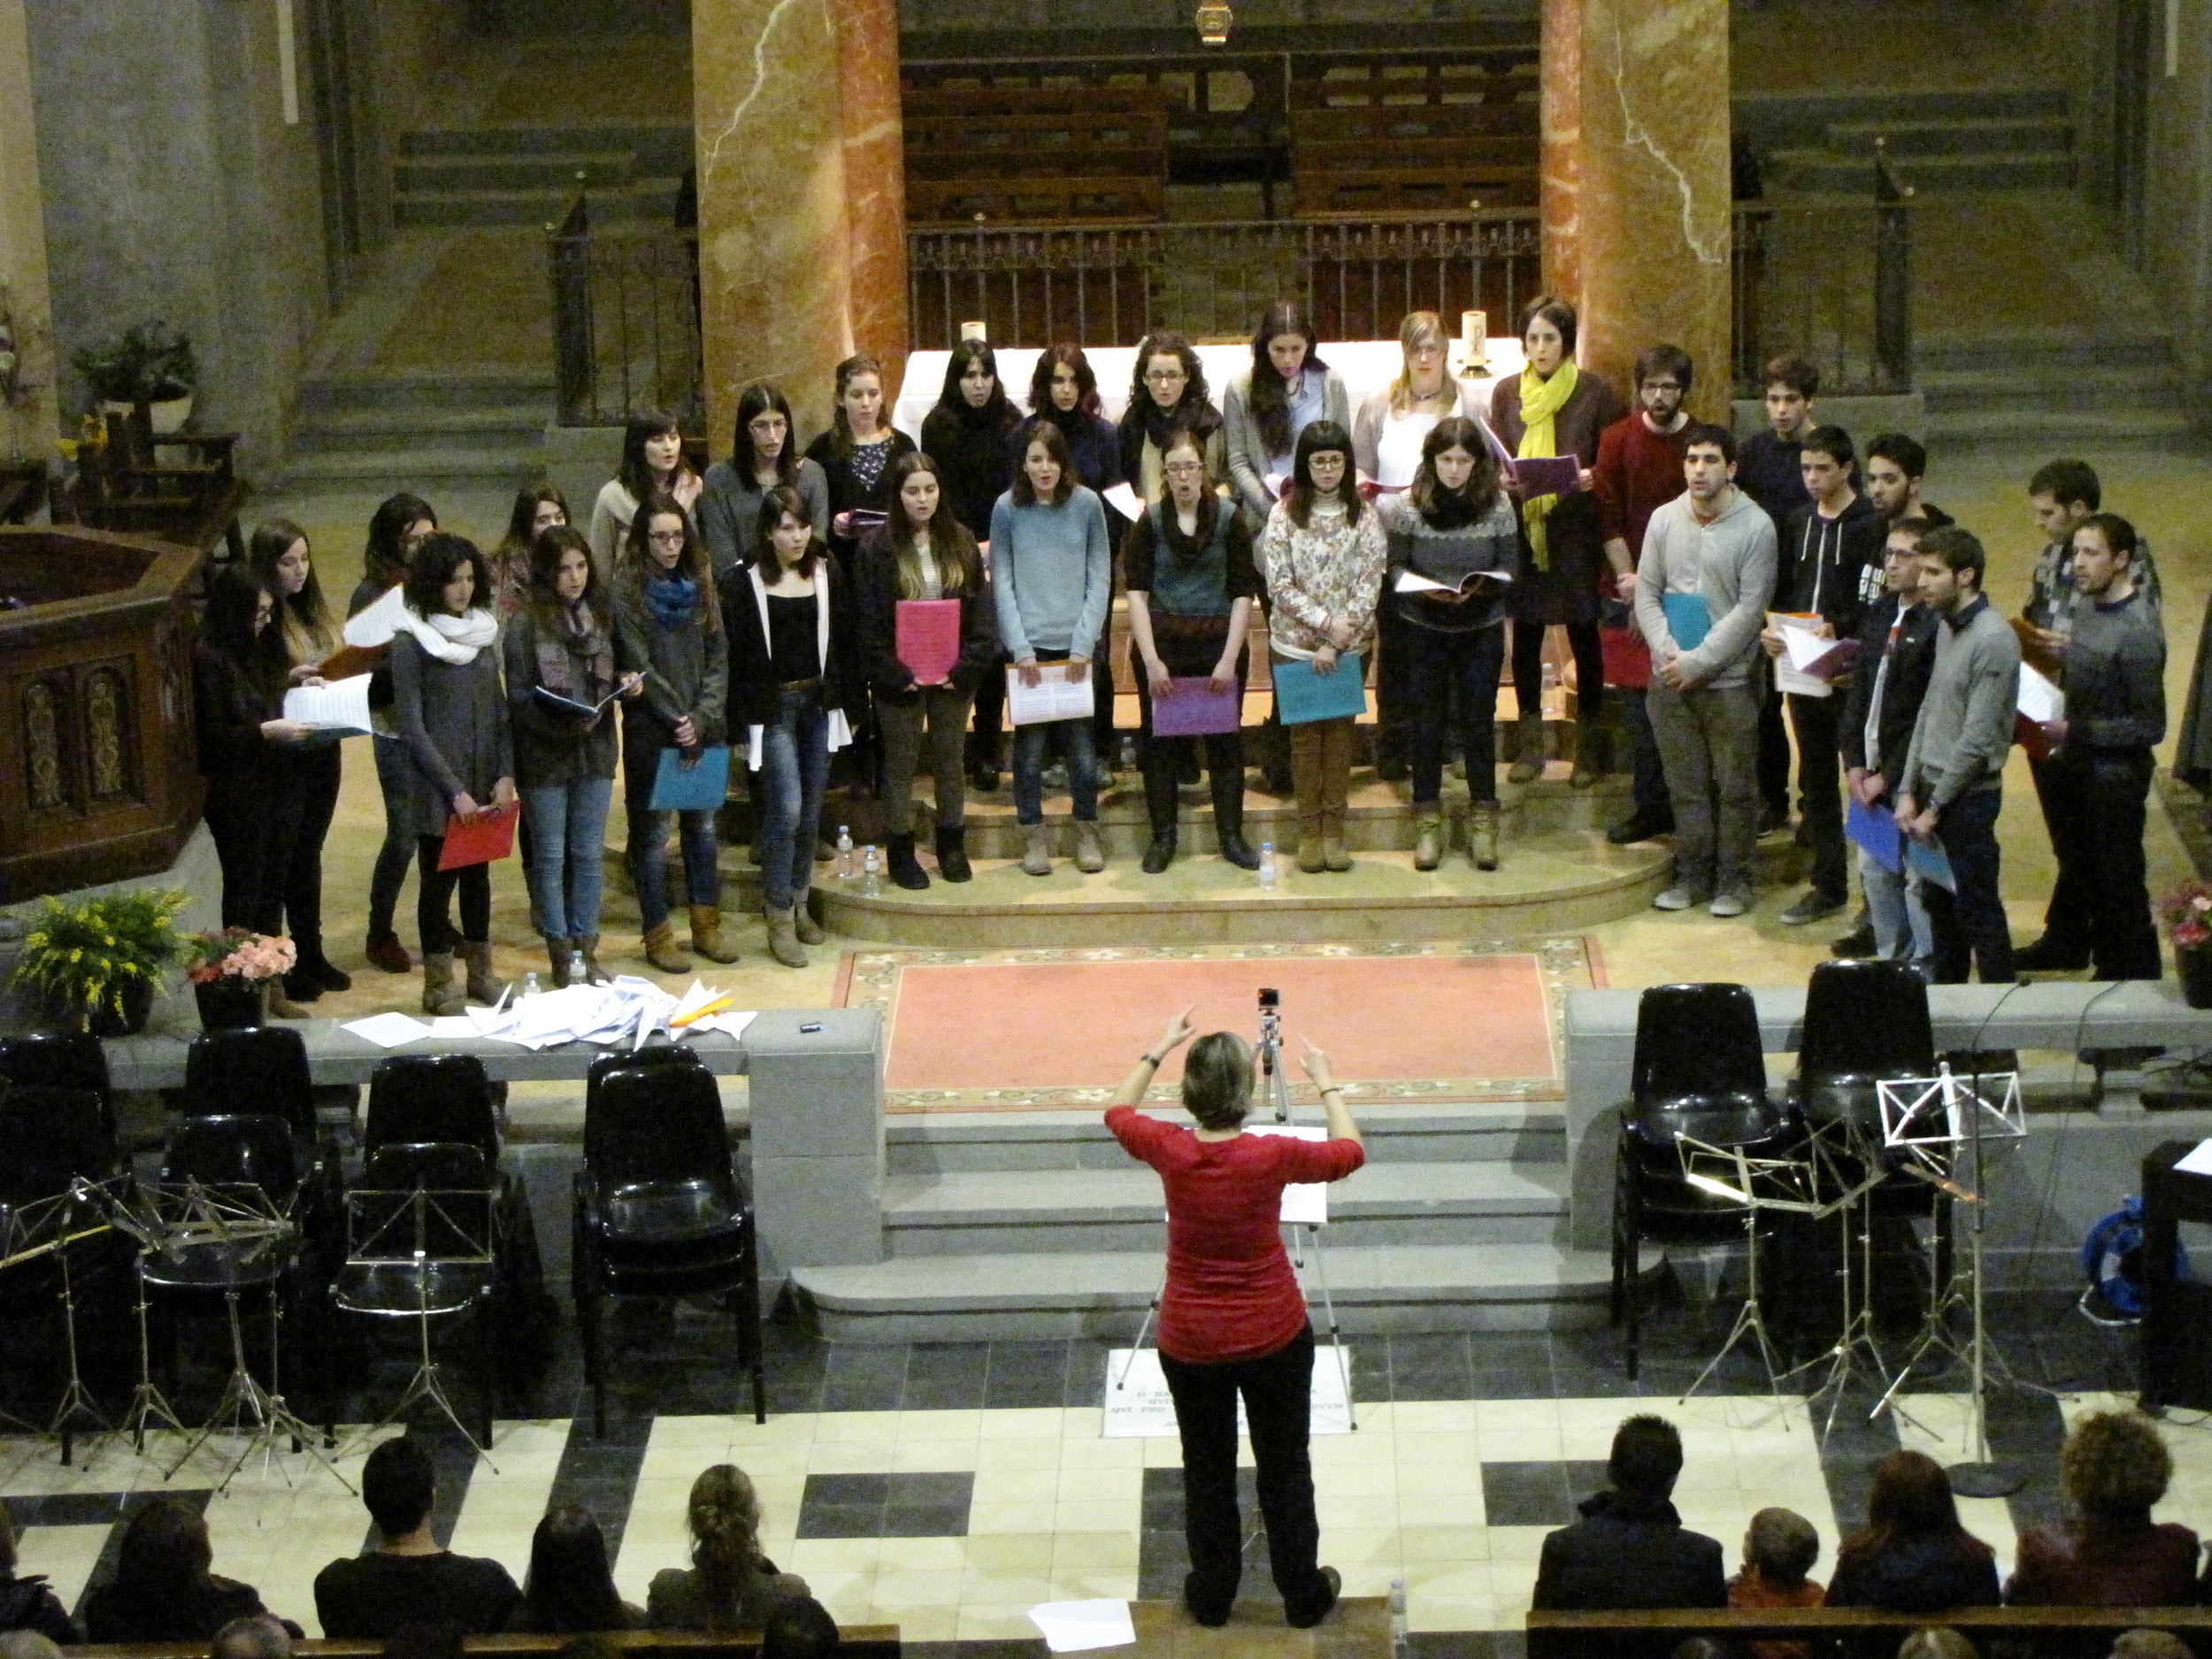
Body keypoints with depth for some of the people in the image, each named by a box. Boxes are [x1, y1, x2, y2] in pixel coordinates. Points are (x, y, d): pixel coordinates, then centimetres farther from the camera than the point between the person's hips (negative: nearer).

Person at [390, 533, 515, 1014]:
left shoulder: (483, 632, 7)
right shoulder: (412, 641, -10)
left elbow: (499, 708, 9)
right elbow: (411, 726, -12)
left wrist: (506, 775, -3)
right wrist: (455, 791, -15)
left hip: (485, 782, 5)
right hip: (436, 786, -5)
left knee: (478, 875, 14)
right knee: (439, 879, 3)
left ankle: (480, 972, 26)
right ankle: (438, 984, 13)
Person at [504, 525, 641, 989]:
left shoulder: (602, 614, 4)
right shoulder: (526, 623, -11)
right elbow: (518, 695, -11)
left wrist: (625, 685, -5)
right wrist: (562, 725, -24)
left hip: (596, 752, 4)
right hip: (544, 757, -4)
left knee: (590, 854, 11)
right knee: (550, 856, 6)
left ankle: (586, 949, 21)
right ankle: (561, 954, 15)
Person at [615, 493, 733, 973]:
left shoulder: (699, 585, 7)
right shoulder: (626, 590, -8)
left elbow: (718, 657, 4)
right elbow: (637, 664, -12)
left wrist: (702, 717, -8)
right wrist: (677, 720, -14)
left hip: (702, 730, 5)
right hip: (649, 731, -5)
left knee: (703, 825, 11)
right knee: (652, 833, 2)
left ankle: (707, 927, 21)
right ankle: (658, 937, 10)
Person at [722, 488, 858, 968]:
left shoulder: (827, 573, 5)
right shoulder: (744, 582, -6)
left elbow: (843, 643, 9)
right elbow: (735, 656, -6)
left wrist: (848, 706, 6)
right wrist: (738, 725, -9)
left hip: (819, 702, 4)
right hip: (771, 706, -4)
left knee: (810, 811, 9)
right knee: (786, 809, -10)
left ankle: (799, 902, 23)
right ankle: (779, 919, -3)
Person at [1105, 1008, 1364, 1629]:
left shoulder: (1170, 1152, -17)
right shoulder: (1271, 1157, -22)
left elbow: (1117, 1111, 7)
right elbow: (1350, 1152, -1)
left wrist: (1158, 1049, 15)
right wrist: (1326, 1083, 11)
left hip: (1192, 1341, 1)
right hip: (1274, 1336, -1)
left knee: (1207, 1471, 17)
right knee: (1285, 1467, 15)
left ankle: (1211, 1595, 29)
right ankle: (1304, 1596, 27)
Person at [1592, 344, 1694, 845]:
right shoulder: (1618, 440, 3)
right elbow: (1609, 515, 1)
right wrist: (1627, 577, -9)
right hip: (1628, 586, 1)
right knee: (1638, 700, 2)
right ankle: (1650, 806, 10)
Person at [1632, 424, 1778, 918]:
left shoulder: (1755, 526, -10)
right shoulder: (1664, 520, 3)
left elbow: (1749, 609, -12)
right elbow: (1647, 594, 5)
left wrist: (1698, 661, -15)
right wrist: (1667, 652, -10)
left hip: (1730, 678, -3)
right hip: (1670, 679, 3)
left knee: (1735, 786, 4)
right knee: (1686, 785, 11)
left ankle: (1734, 879, 15)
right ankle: (1692, 874, 22)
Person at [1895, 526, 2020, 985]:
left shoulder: (1993, 641, -18)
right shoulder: (1947, 629, 9)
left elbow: (1977, 739, -19)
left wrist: (1935, 808, -14)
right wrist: (1908, 791, 6)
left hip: (1969, 797, -8)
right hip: (1933, 791, 8)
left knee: (1978, 908, -1)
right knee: (1937, 901, 16)